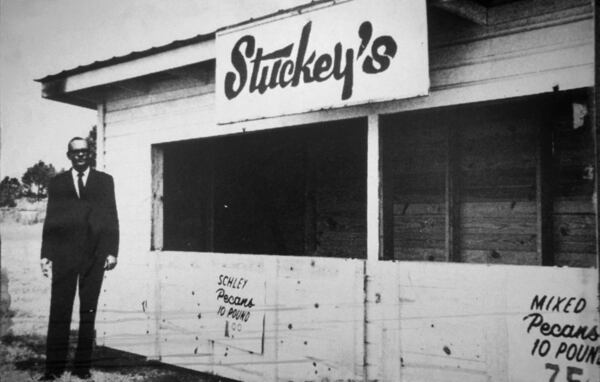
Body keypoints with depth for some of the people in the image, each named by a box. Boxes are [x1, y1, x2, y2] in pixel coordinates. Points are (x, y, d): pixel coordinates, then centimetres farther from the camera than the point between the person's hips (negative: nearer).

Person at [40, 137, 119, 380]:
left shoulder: (104, 181, 10)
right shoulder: (57, 182, 12)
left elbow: (111, 218, 6)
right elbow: (50, 219, 9)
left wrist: (112, 251, -2)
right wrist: (45, 254, 2)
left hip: (95, 255, 0)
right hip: (64, 254, 0)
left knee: (89, 312, 4)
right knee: (59, 312, -1)